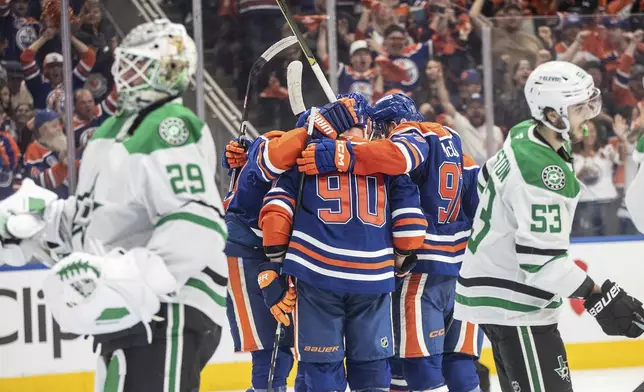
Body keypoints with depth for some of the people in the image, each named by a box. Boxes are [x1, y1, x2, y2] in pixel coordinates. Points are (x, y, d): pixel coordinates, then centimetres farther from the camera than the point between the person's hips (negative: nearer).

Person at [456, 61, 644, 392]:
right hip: (514, 303, -11)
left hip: (494, 289, 11)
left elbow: (488, 179, 21)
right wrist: (598, 296, -26)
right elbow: (542, 259, -29)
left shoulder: (523, 135, 2)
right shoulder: (543, 175, -27)